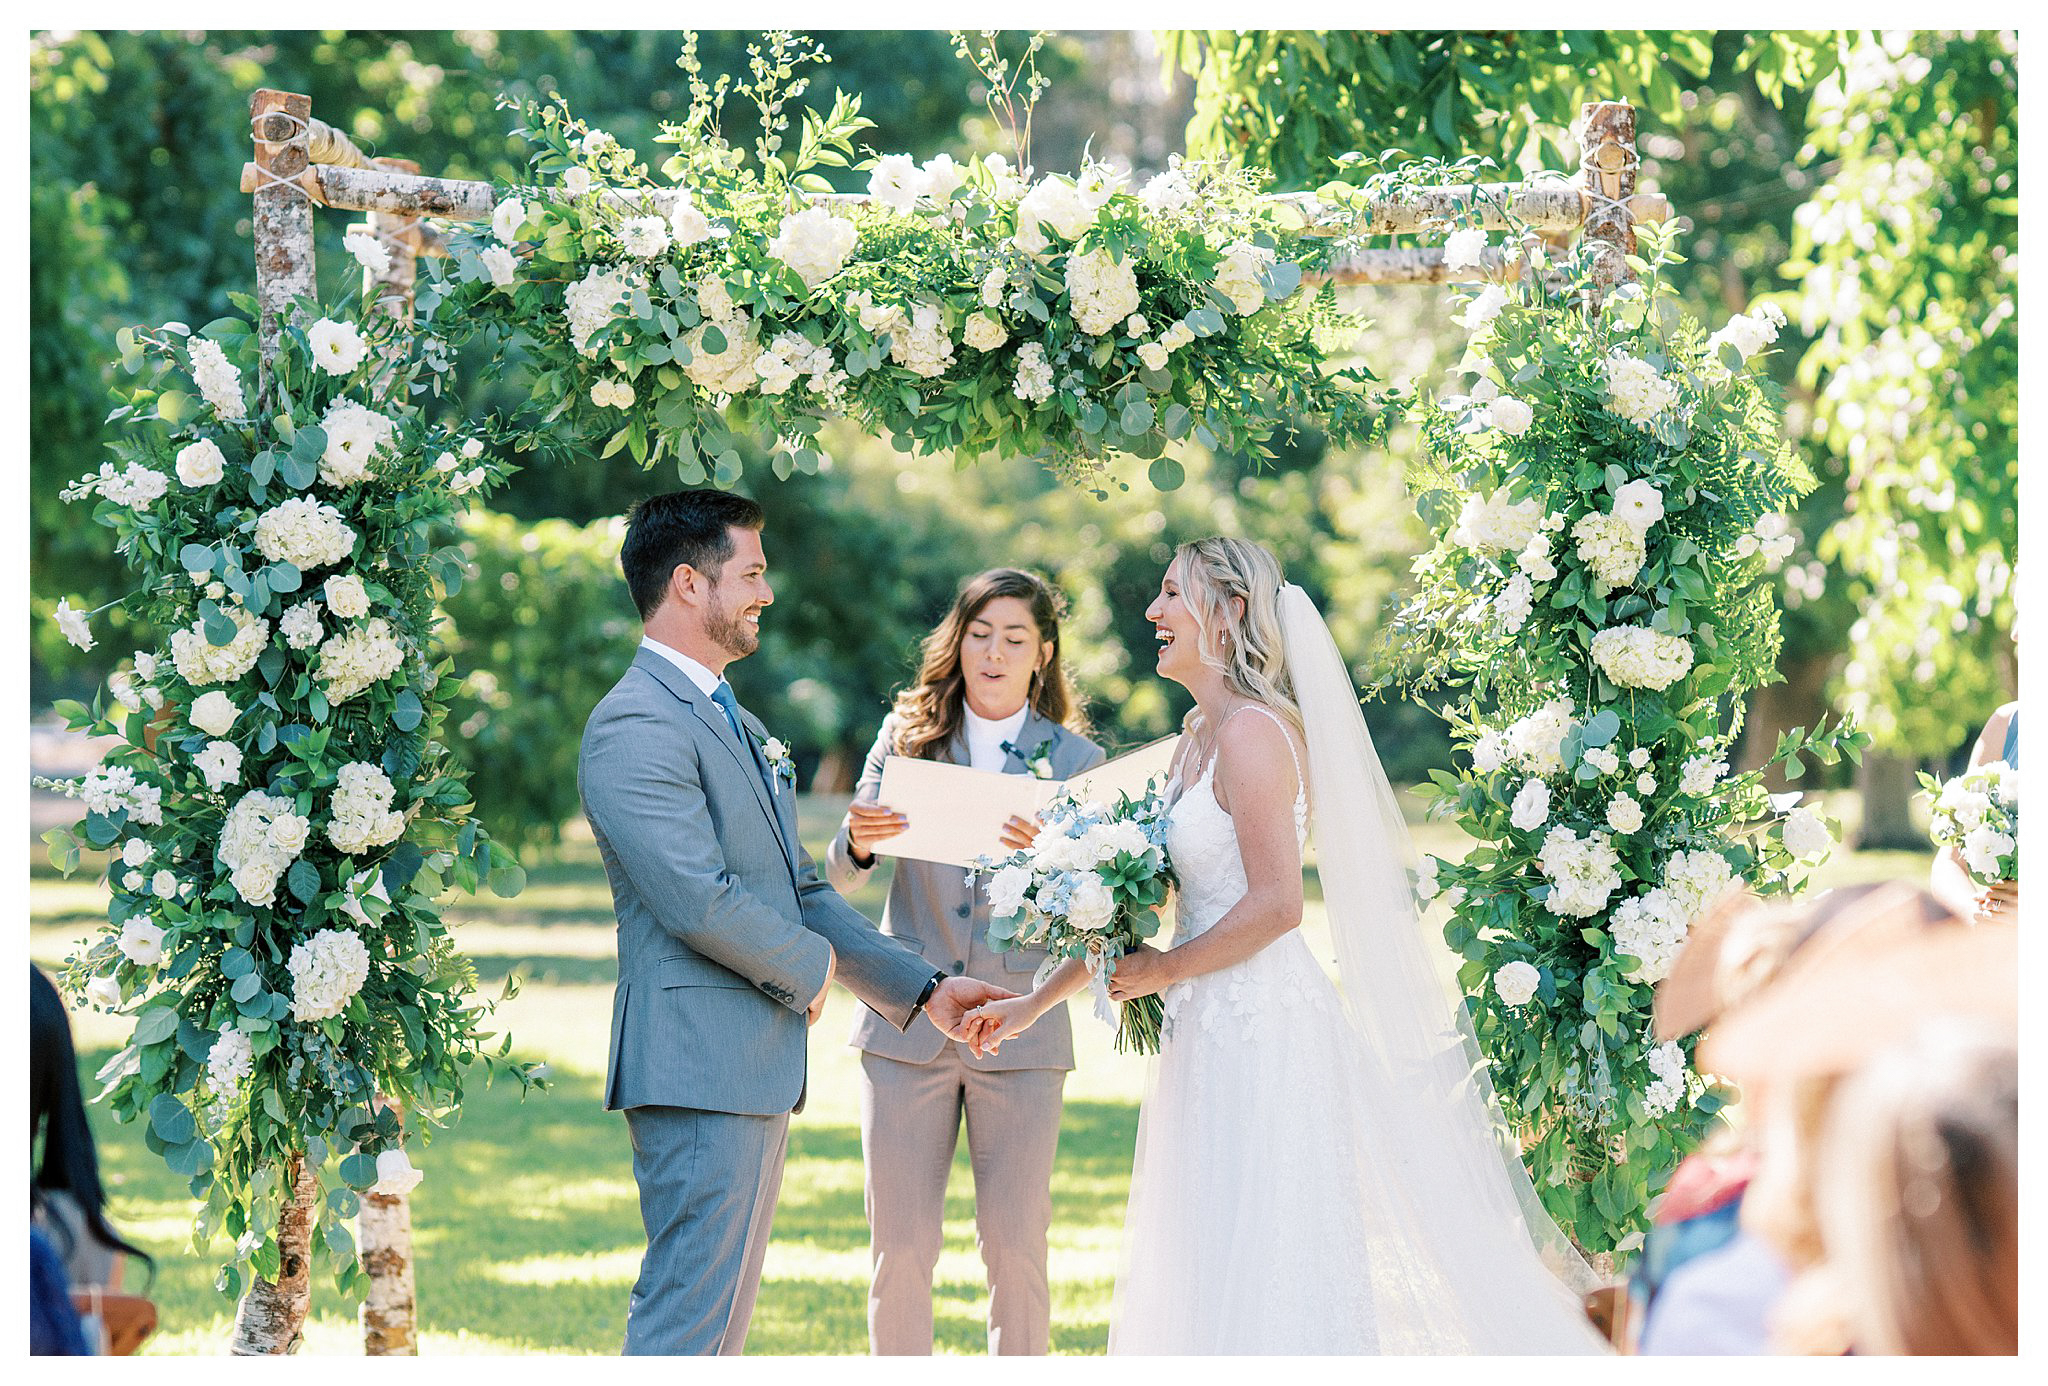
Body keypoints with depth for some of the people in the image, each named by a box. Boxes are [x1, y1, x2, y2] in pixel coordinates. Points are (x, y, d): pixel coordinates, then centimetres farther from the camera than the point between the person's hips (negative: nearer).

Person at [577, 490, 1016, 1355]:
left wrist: (923, 988, 15)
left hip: (758, 1068, 10)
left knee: (720, 1315, 12)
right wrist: (811, 967, -6)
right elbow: (700, 900, -22)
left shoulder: (735, 723, 20)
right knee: (688, 1313, -11)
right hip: (698, 1066, -10)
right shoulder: (636, 725, -14)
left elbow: (800, 891, 22)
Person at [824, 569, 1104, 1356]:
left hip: (1020, 1032, -1)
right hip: (908, 1025, 1)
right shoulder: (908, 736, 5)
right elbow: (840, 876, 0)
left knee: (1017, 1250, 1)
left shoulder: (1074, 759, 3)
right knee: (899, 1249, 1)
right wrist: (859, 842, -23)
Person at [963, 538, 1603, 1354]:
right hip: (1214, 1034, 9)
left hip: (1261, 1029, -9)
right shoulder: (1200, 737, 14)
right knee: (1208, 1278, 12)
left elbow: (1274, 904, -20)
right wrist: (1035, 1004, 19)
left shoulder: (1253, 732, -14)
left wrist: (1159, 972, -11)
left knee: (1263, 1273, -5)